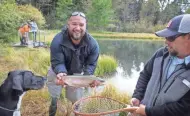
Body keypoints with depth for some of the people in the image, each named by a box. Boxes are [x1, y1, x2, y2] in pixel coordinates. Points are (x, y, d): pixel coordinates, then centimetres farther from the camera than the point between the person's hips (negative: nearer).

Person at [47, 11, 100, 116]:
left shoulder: (93, 44, -25)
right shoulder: (57, 41, -32)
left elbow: (91, 64, -20)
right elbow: (57, 62, -32)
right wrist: (61, 73, -52)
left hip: (77, 73, 2)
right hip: (58, 71, -2)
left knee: (76, 100, 15)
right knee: (53, 98, 4)